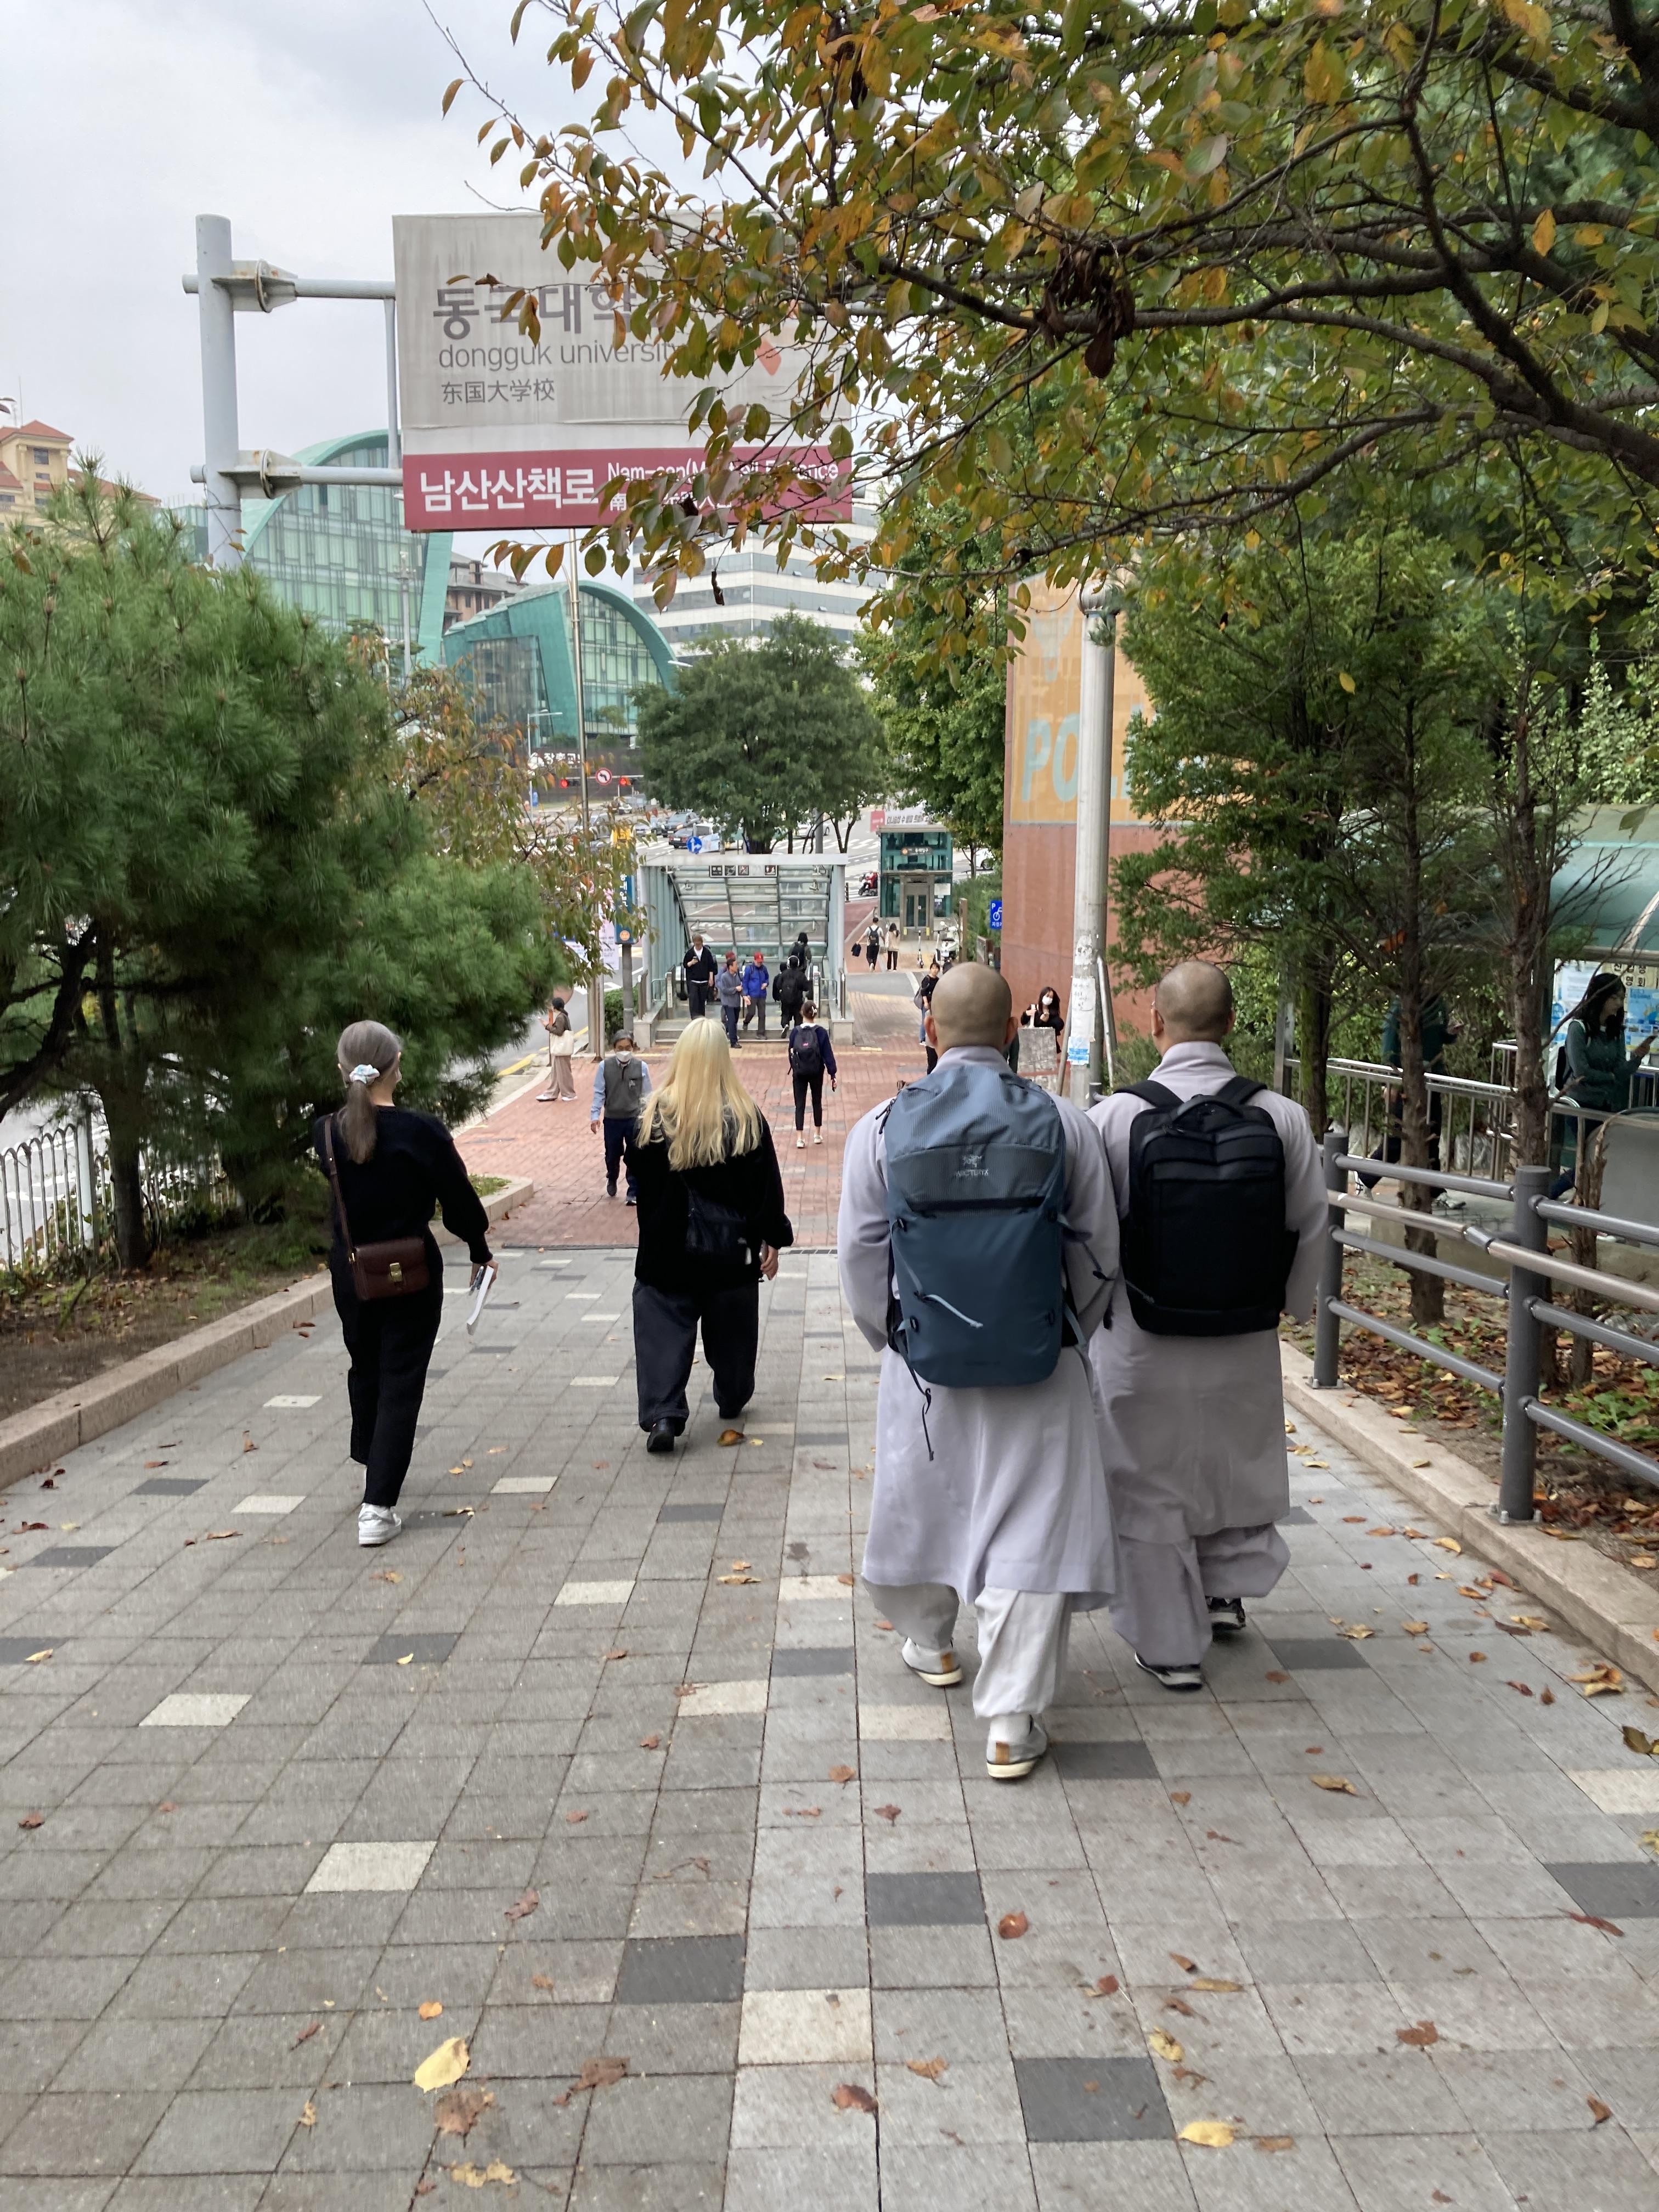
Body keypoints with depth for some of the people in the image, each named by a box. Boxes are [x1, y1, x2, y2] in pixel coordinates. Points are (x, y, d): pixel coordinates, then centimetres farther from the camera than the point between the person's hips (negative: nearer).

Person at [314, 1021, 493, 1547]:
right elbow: (458, 1198, -8)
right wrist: (481, 1247, 8)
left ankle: (370, 1467, 45)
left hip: (350, 1274, 4)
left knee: (364, 1370, 25)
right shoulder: (421, 1132, -19)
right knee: (400, 1384, 4)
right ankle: (378, 1507, -1)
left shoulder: (326, 1134, -9)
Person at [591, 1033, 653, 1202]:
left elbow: (646, 1095, -3)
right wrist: (595, 1116, -8)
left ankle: (633, 1193, 11)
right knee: (612, 1155, 19)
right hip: (612, 1119, 1)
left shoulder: (641, 1067, -10)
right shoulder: (604, 1066, -10)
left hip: (635, 1119, -1)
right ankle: (611, 1181, 48)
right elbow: (599, 1093, -4)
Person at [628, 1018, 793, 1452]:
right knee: (731, 1329, 18)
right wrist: (772, 1239, 4)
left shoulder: (655, 1116, -8)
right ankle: (732, 1401, 34)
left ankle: (662, 1414, -11)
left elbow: (638, 1172, 2)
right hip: (731, 1248, 1)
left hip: (668, 1249, -1)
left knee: (664, 1329, 2)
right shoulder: (747, 1118, -7)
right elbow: (767, 1185, -4)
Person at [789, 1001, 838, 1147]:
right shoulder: (821, 1033, -10)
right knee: (817, 1102, 17)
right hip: (816, 1073, 0)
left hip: (799, 1073, 0)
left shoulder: (795, 1033, -6)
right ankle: (817, 1134, 27)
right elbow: (828, 1054, -9)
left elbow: (791, 1053, 3)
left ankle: (800, 1138, -4)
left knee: (800, 1104, 3)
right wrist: (832, 1074, -5)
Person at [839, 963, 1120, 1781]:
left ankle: (929, 1643, 45)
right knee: (1032, 1529, 6)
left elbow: (861, 1261, -1)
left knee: (922, 1504, 22)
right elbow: (1100, 1255, 1)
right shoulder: (1063, 1124, -6)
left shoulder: (883, 1128, -6)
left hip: (923, 1366, 1)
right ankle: (1012, 1721, 8)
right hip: (1041, 1370, -1)